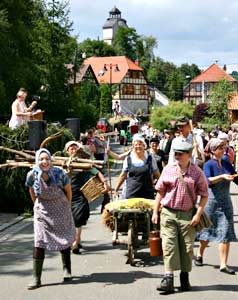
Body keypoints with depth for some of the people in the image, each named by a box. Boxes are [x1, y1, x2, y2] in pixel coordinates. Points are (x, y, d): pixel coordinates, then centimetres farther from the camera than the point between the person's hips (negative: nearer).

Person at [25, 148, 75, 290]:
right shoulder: (32, 175, -18)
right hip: (42, 212, 0)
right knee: (39, 242, -9)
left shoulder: (59, 173, -22)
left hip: (61, 211, 0)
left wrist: (67, 206, 6)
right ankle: (36, 279, -5)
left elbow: (68, 190, -4)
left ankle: (67, 270, 31)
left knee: (65, 241, 11)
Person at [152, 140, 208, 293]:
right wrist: (155, 212, 4)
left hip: (187, 215, 0)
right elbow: (160, 192, 8)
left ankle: (185, 278, 22)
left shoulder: (197, 172, -2)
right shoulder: (168, 170, 2)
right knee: (169, 245, -5)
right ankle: (168, 279, -5)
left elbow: (204, 195, 1)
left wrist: (198, 214, -8)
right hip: (168, 213, 1)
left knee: (187, 247, 7)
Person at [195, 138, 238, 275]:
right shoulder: (208, 165, -8)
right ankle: (200, 254, 34)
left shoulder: (227, 164, 7)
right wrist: (222, 176, -36)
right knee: (207, 231, 10)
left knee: (226, 233, -2)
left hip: (226, 203, 4)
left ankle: (223, 264, 1)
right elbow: (208, 181, -24)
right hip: (212, 201, -4)